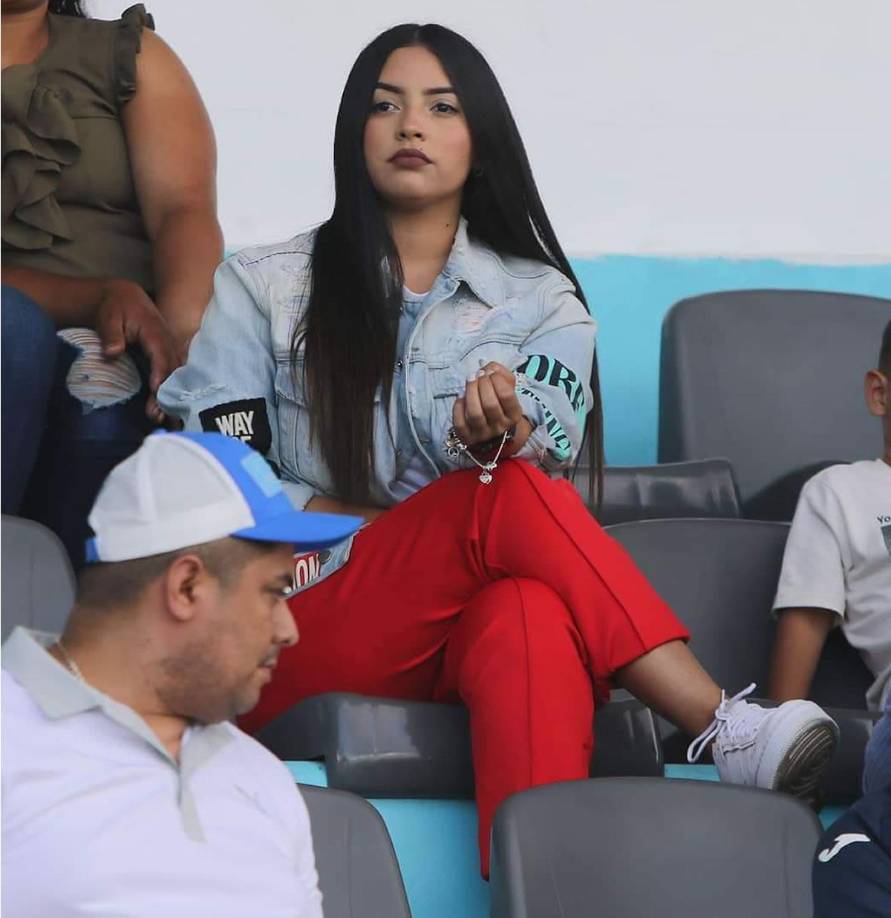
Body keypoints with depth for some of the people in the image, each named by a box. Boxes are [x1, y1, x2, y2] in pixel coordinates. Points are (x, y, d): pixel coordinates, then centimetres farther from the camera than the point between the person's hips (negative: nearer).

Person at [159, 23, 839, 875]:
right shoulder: (262, 286, 10)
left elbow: (540, 463, -5)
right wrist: (416, 523, -6)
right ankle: (725, 730, -39)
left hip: (465, 635, 1)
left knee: (530, 613, -39)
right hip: (297, 635, -1)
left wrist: (495, 439, -31)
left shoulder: (541, 303, 13)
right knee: (507, 500, -31)